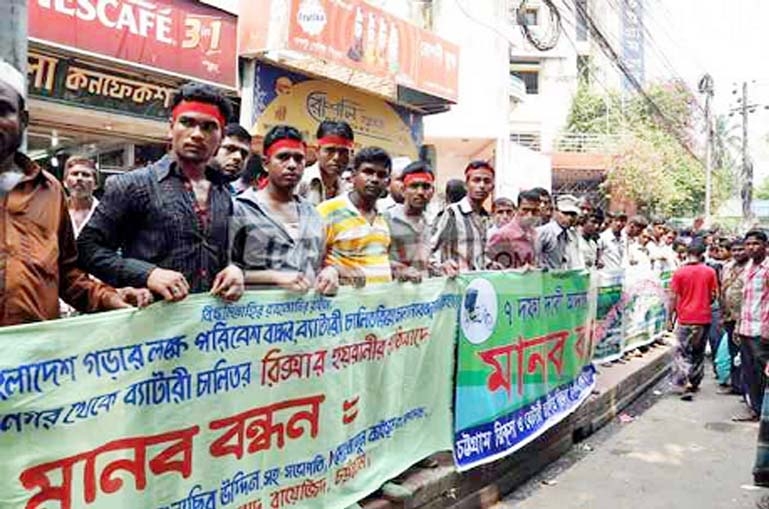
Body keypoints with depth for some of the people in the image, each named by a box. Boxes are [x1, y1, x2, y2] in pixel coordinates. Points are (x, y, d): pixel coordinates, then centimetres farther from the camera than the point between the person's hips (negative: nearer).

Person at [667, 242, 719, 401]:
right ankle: (695, 383, 25)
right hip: (704, 318, 2)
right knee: (699, 352, 17)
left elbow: (673, 298, -7)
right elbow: (714, 296, 2)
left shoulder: (679, 273, -8)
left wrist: (670, 319, 1)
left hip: (685, 318, -2)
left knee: (682, 353, 4)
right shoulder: (710, 272, -3)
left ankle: (686, 384, -10)